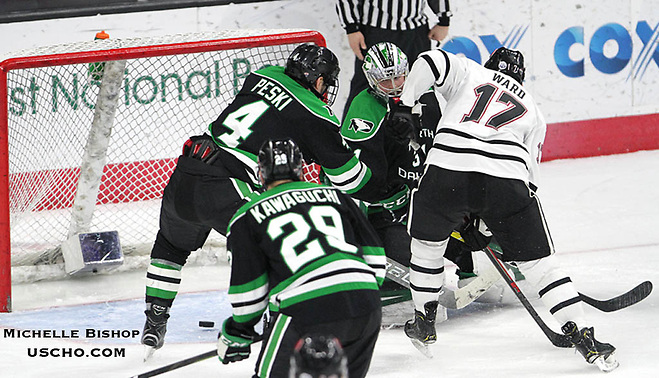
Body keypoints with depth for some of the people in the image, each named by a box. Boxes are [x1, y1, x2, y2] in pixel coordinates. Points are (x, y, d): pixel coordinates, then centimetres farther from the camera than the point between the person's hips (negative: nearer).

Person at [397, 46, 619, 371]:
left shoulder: (470, 72, 26)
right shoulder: (533, 111, 32)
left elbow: (431, 63, 5)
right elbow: (530, 172, 29)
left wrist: (405, 105, 13)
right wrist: (485, 220, 35)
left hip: (447, 165, -1)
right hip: (508, 178, 1)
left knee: (427, 243, 26)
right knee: (537, 261, 9)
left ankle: (423, 323, 32)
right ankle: (583, 336, 0)